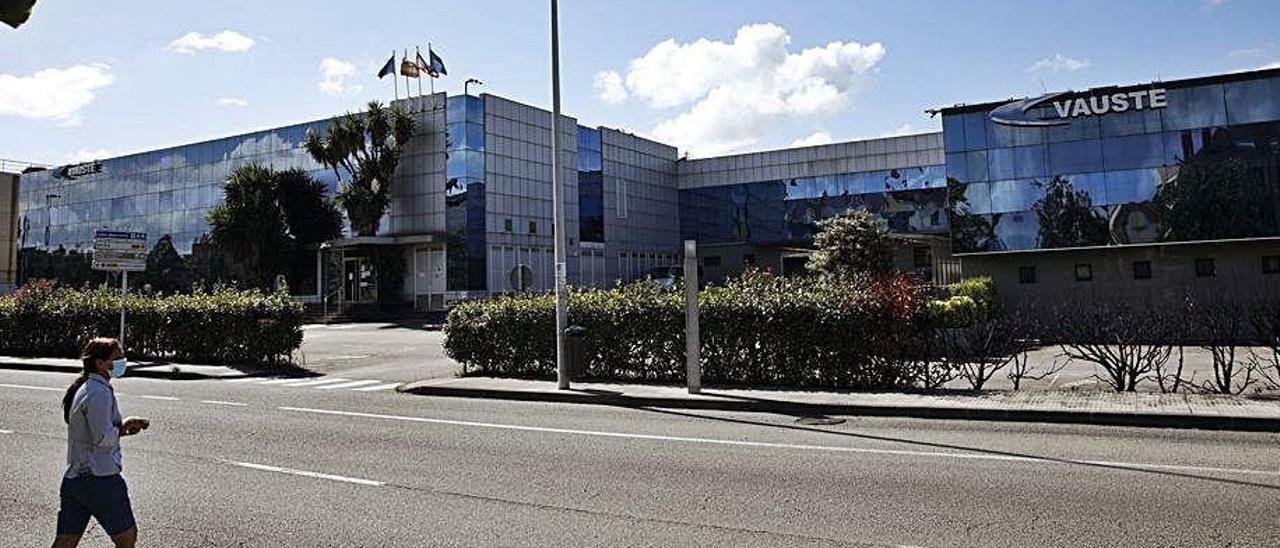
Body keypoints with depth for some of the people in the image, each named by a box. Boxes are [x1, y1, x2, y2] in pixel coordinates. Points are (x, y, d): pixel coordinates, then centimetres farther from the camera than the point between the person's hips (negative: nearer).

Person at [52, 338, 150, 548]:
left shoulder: (81, 389, 15)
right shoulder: (99, 392, -17)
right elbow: (103, 438, -23)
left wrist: (123, 426, 9)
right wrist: (123, 427, -5)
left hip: (73, 477, 9)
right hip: (100, 478, -9)